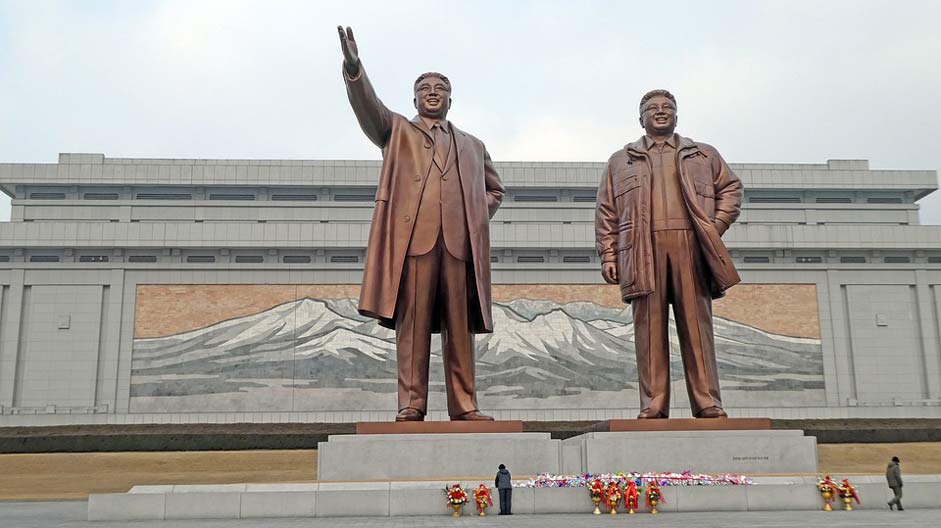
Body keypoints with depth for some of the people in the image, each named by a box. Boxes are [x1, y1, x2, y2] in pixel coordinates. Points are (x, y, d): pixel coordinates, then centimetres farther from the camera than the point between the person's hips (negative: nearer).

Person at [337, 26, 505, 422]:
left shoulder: (472, 145, 28)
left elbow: (495, 189, 35)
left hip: (459, 241, 3)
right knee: (412, 322, -6)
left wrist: (479, 215, 14)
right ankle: (411, 403, -4)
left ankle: (464, 405, 2)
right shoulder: (397, 131, 20)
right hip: (413, 237, -2)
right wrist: (353, 68, -17)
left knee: (460, 325, -1)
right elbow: (367, 106, 1)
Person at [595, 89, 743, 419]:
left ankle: (708, 405, -4)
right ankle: (652, 407, -5)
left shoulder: (704, 155, 23)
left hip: (690, 246, 0)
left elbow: (731, 188, 19)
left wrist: (717, 225, 3)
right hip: (643, 249, 0)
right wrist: (608, 255, 3)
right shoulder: (620, 161, 21)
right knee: (649, 328, -5)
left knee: (697, 326, -5)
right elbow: (606, 213, 14)